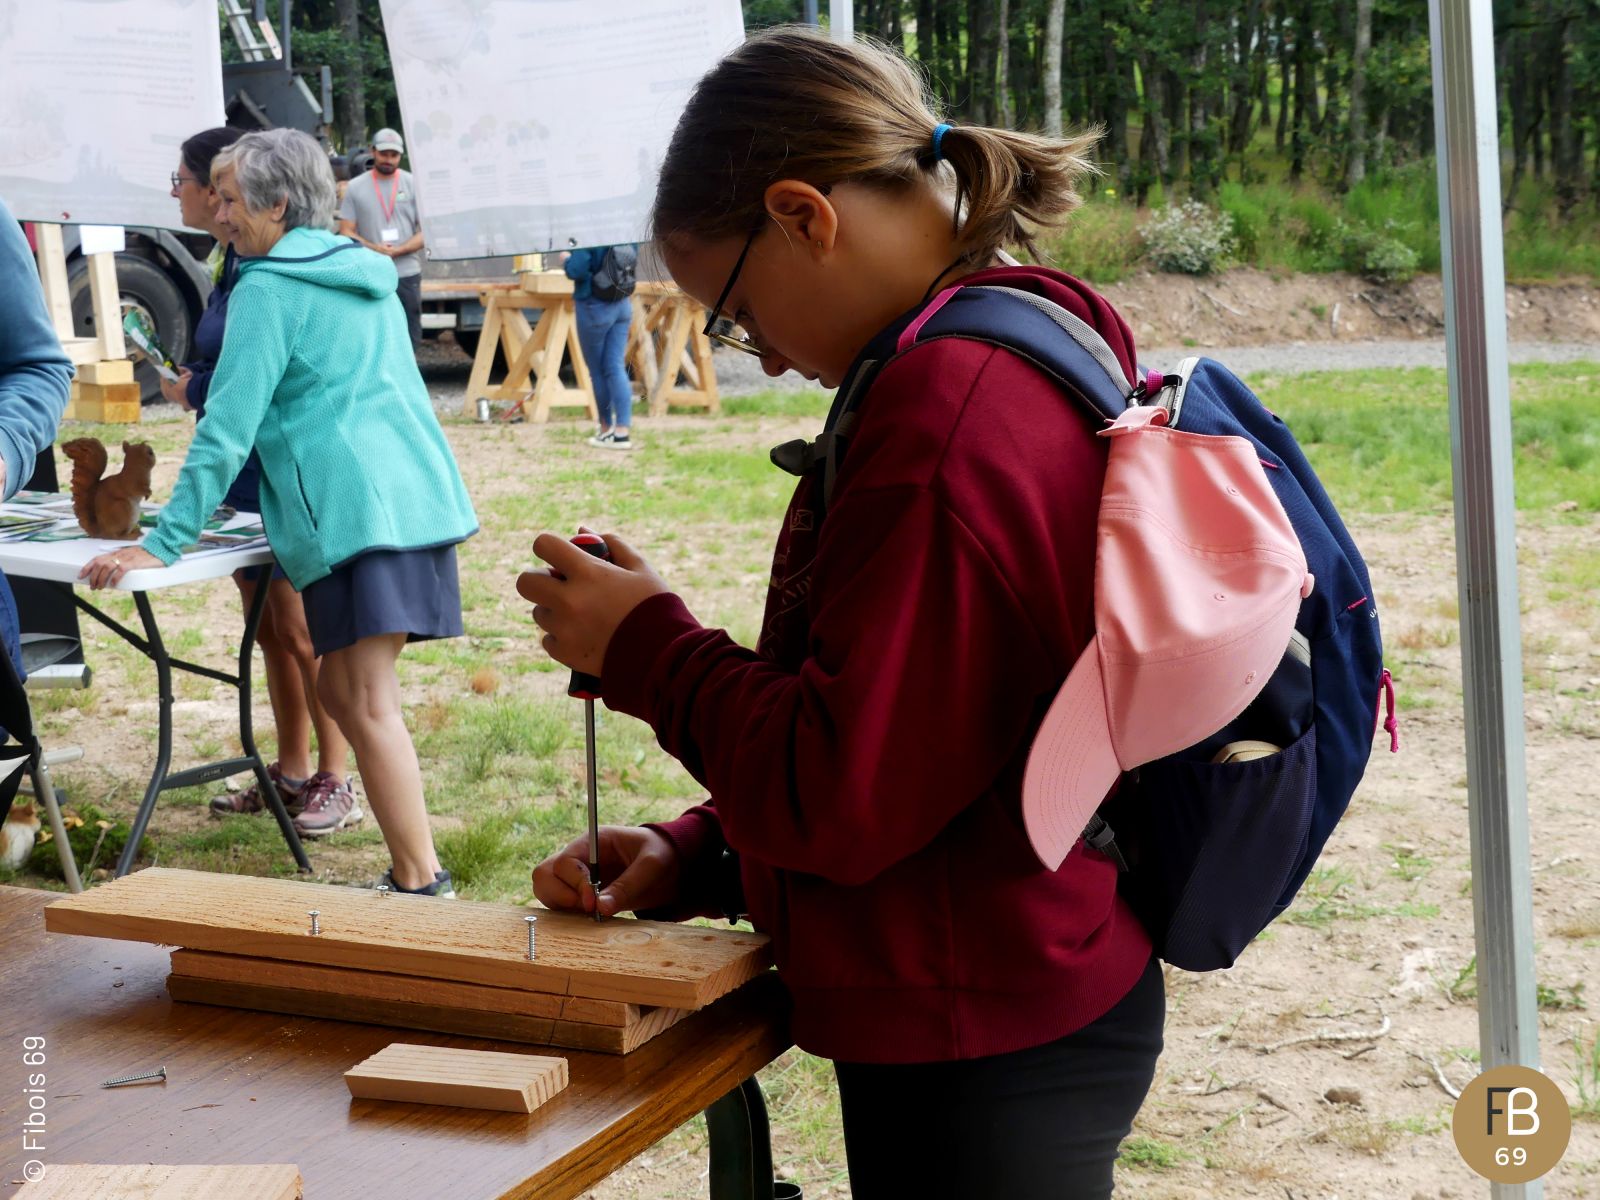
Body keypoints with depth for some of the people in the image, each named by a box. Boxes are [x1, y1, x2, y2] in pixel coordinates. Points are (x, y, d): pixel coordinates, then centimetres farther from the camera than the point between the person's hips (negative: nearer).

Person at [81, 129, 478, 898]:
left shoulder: (267, 290, -4)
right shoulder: (365, 276, 20)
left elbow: (228, 427, -10)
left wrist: (163, 545, -10)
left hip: (355, 511, -8)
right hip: (420, 497, 8)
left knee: (368, 705, -9)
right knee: (342, 689, 14)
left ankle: (420, 886, -12)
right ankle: (414, 869, 15)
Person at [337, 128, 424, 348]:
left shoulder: (413, 184, 3)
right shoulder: (355, 187, 4)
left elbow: (426, 231, 0)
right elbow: (346, 232, 1)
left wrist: (397, 251, -16)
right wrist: (374, 249, -17)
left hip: (407, 275, 0)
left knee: (409, 338, 5)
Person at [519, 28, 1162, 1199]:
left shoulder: (949, 412, -23)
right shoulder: (1018, 365, 9)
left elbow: (844, 799, -23)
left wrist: (646, 647, -9)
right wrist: (691, 859, 6)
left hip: (981, 1063, -9)